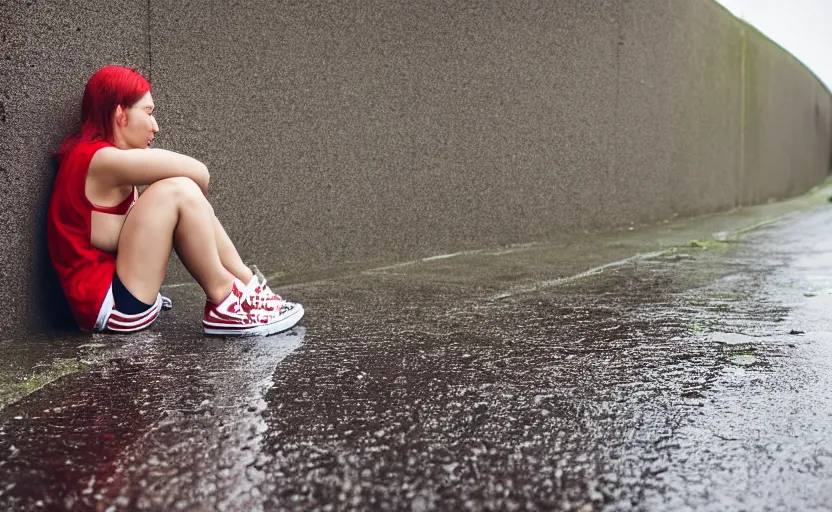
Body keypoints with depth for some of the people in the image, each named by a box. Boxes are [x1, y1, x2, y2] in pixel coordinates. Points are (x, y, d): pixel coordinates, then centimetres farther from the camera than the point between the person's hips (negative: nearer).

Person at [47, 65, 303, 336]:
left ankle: (246, 286, 6)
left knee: (187, 197, 11)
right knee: (179, 191, -20)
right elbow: (199, 173, -14)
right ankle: (225, 301, -8)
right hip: (110, 306, -10)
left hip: (115, 282, 10)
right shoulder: (102, 160, -17)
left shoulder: (87, 155, 14)